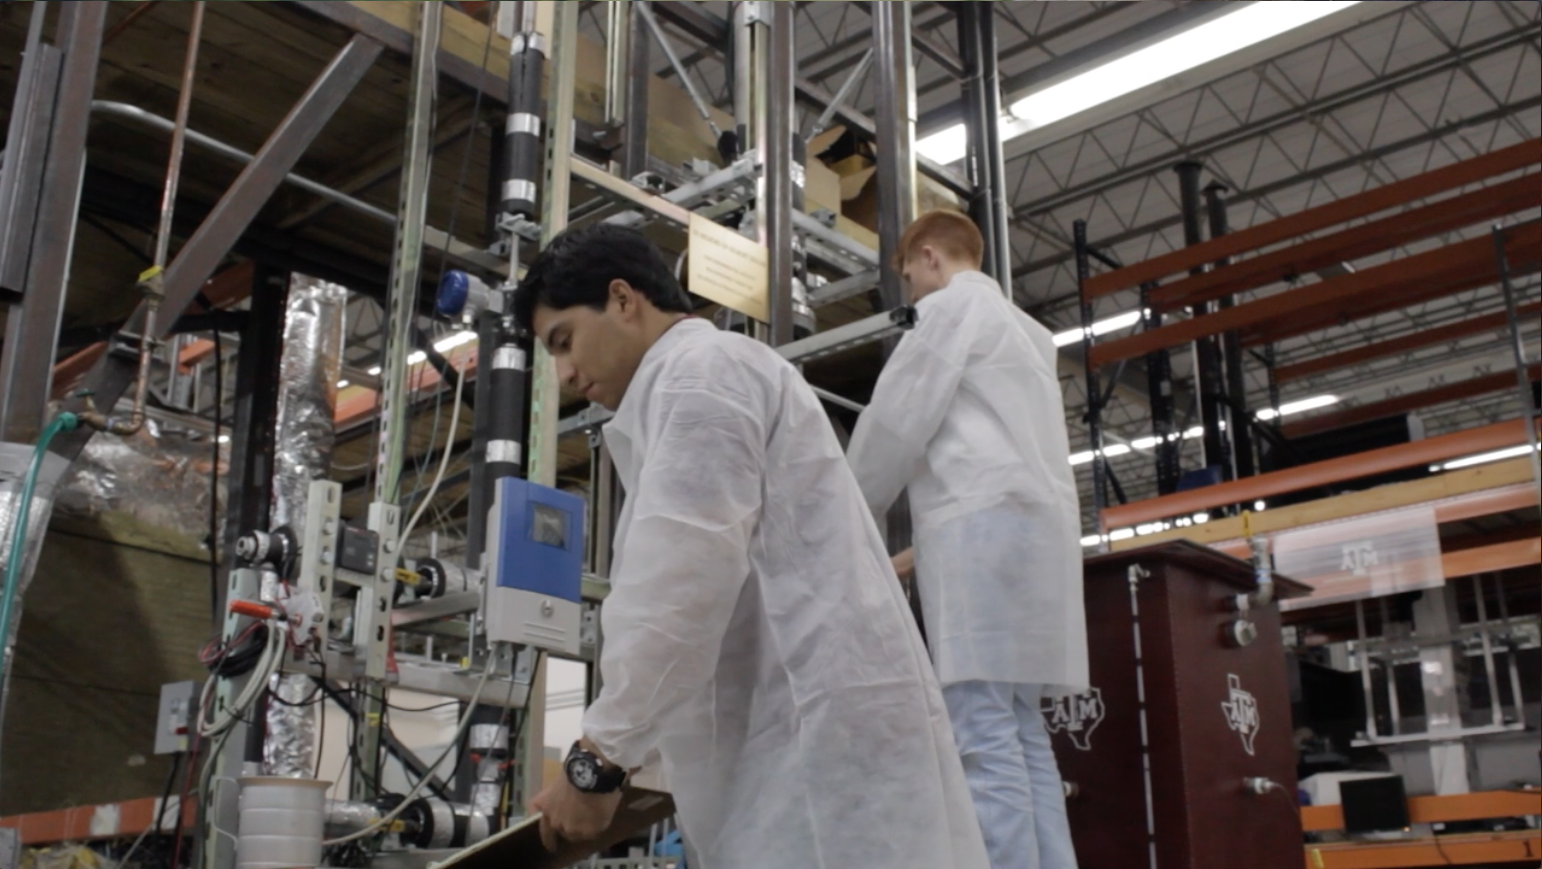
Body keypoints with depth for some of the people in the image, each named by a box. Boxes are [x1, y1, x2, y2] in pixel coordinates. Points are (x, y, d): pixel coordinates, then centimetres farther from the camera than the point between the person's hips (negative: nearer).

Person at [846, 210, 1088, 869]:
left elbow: (896, 423, -3)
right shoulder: (1022, 329, 30)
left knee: (983, 739, -15)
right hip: (1031, 524, 9)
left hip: (986, 524, -9)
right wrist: (923, 548, 30)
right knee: (1020, 734, 4)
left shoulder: (952, 306, 3)